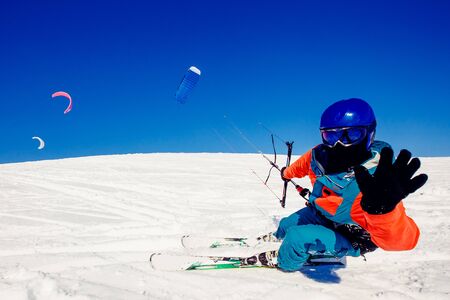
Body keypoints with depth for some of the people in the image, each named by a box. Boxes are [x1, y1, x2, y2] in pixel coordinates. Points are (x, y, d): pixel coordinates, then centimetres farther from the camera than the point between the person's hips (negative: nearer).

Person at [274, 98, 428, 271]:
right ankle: (279, 237, 62)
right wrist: (287, 173, 24)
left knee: (297, 238, -20)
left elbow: (398, 238, -54)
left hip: (350, 239, -6)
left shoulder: (373, 184, -42)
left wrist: (383, 210, -75)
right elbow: (304, 164, 3)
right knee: (286, 225, 22)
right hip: (320, 214, 6)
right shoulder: (320, 155, -23)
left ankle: (285, 264, 17)